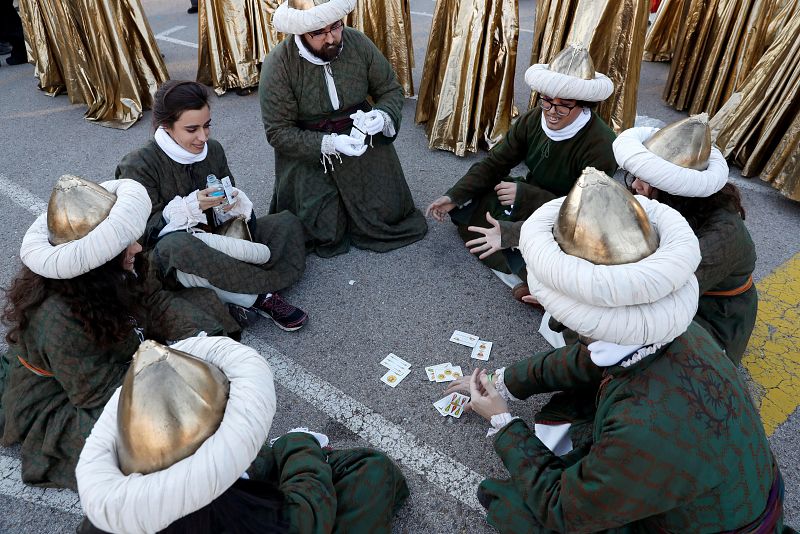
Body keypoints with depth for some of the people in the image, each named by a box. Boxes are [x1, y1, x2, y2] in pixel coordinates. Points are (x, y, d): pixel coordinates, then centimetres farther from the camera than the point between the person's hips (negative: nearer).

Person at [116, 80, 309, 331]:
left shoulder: (213, 149, 2)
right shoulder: (138, 166, -13)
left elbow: (232, 195, 9)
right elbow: (144, 230, -16)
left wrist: (234, 202, -17)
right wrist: (191, 206, -29)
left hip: (218, 238, 6)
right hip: (169, 255, -6)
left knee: (288, 222, -4)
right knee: (176, 245, -43)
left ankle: (241, 297, -25)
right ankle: (261, 297, -28)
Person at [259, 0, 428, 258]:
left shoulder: (359, 43, -10)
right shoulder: (278, 64, -18)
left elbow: (391, 90, 2)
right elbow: (278, 132, -15)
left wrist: (383, 115, -21)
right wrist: (328, 144, -28)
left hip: (362, 140, 3)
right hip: (308, 151, -2)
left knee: (388, 215, -5)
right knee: (324, 233, -11)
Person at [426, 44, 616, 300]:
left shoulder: (601, 145, -27)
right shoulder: (535, 119, -11)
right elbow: (494, 163, -4)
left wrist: (524, 194, -32)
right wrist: (454, 196, -15)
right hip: (526, 198, 8)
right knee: (462, 204, -4)